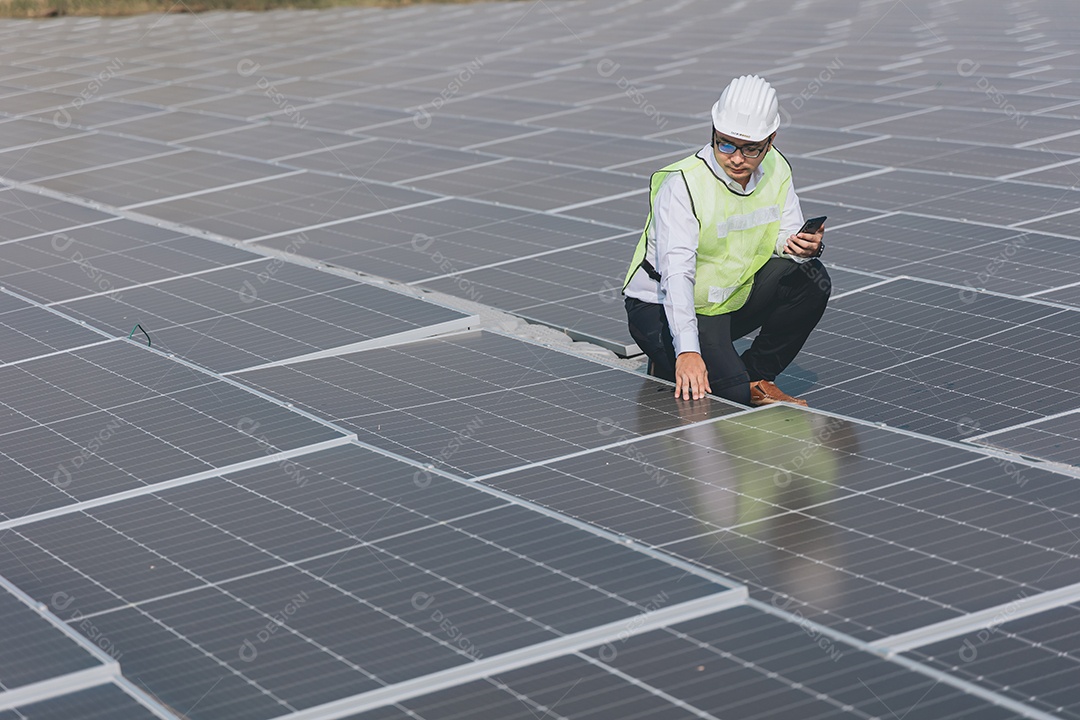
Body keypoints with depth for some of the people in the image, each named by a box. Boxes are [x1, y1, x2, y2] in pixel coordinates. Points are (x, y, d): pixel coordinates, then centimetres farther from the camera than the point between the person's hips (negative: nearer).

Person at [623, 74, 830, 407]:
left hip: (734, 300, 7)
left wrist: (805, 246, -27)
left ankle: (757, 376, 4)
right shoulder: (683, 184, -26)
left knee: (811, 280, -13)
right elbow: (676, 273, -34)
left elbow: (787, 236, 0)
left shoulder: (776, 170, -7)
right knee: (735, 395, -24)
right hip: (664, 307, -7)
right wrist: (687, 351, -45)